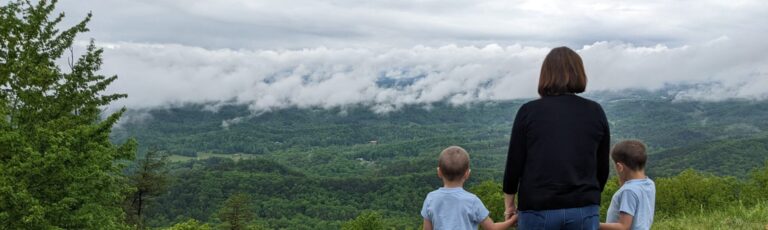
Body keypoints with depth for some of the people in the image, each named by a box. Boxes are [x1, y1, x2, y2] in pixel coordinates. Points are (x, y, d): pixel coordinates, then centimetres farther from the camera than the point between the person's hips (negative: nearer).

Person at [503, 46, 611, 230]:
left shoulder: (529, 111, -3)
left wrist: (509, 203, 15)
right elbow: (603, 166, 11)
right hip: (584, 210, 2)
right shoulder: (595, 112, 3)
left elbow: (514, 164, 0)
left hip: (537, 209, -2)